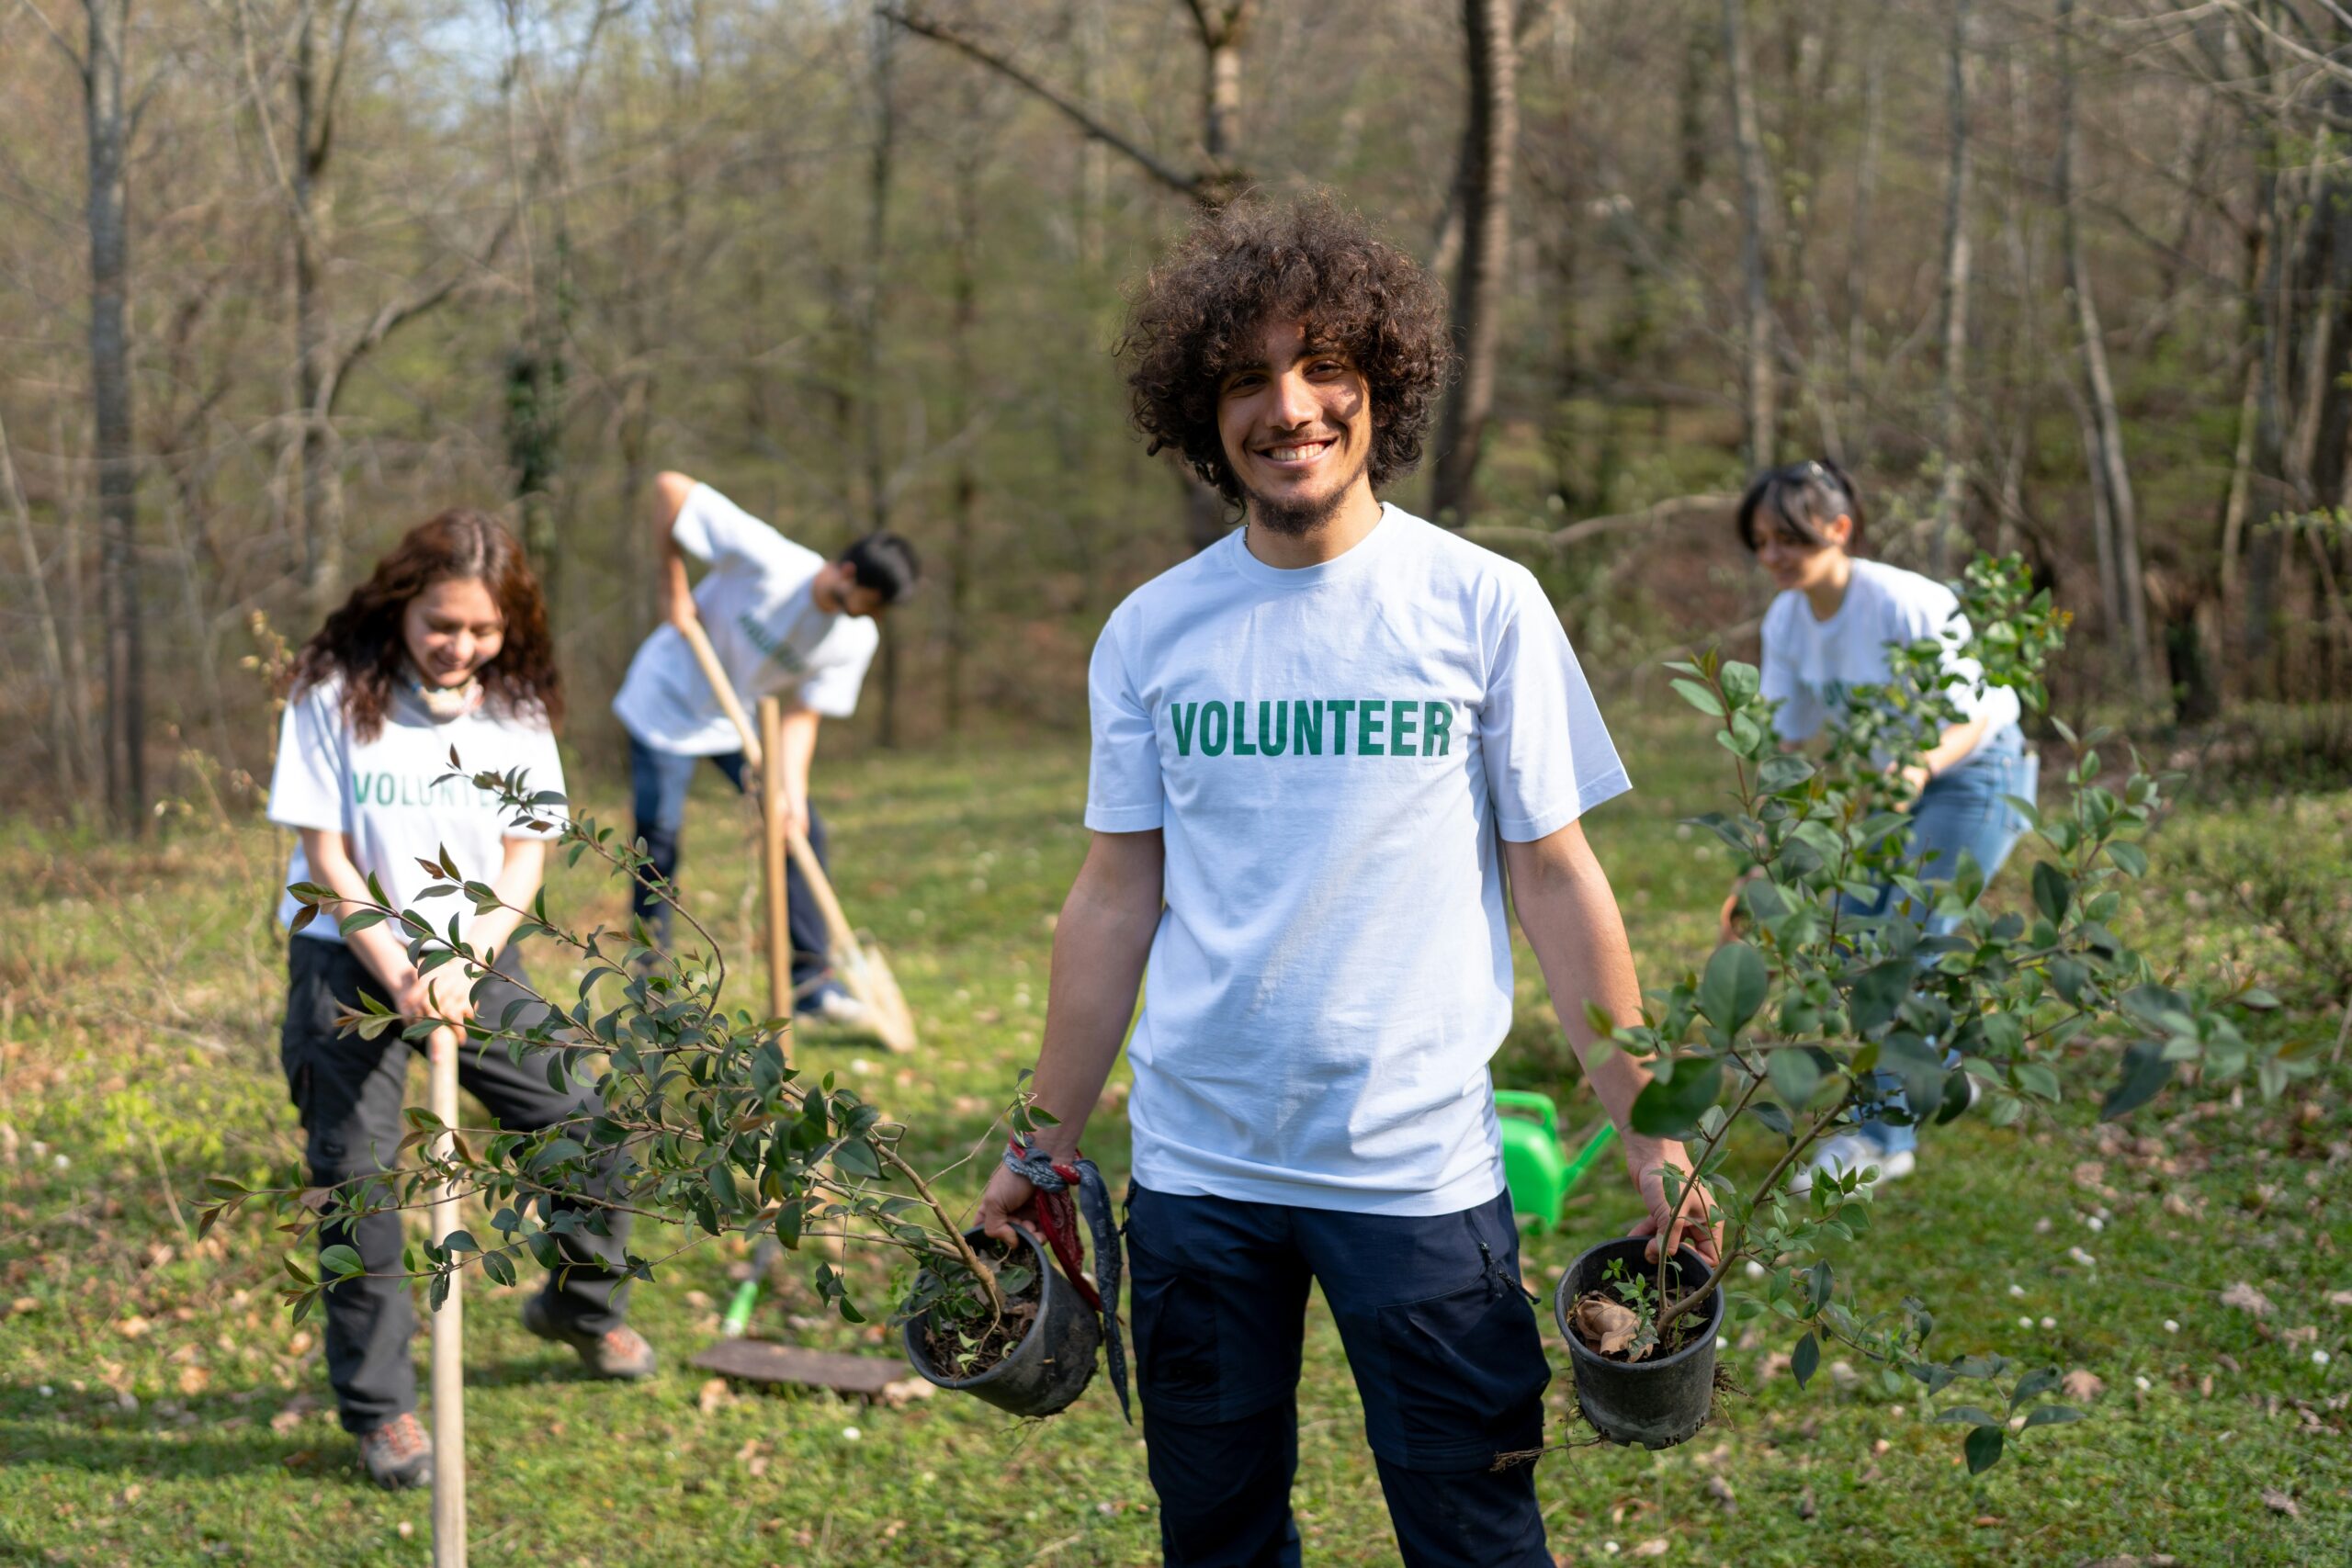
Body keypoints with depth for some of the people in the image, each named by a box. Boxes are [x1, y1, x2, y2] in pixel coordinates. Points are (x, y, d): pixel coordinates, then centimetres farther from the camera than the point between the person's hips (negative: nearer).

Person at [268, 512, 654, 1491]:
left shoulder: (517, 706, -3)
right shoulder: (335, 694, -12)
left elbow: (525, 857, -2)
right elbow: (326, 856, -11)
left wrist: (462, 964, -17)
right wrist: (398, 976, -18)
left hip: (479, 959, 3)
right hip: (349, 960, -3)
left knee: (585, 1127, 2)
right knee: (356, 1174, -4)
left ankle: (584, 1306, 31)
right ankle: (380, 1409, 7)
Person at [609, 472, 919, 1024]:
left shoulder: (856, 640, -14)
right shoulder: (769, 562, -30)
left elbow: (801, 715, -8)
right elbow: (670, 488, -27)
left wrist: (791, 792, -22)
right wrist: (674, 588, -24)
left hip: (738, 722, 5)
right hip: (667, 705, -5)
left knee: (801, 828, -4)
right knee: (659, 844, -5)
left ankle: (809, 978, 4)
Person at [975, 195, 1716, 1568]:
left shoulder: (1481, 606, -3)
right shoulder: (1150, 632, 4)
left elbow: (1558, 880, 0)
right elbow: (1117, 899, 9)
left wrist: (1649, 1132, -4)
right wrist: (1044, 1150, 9)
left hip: (1419, 1162, -2)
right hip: (1196, 1161, 3)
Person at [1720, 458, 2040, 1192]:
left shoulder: (1907, 606, -29)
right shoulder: (1787, 621, -8)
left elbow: (1969, 721, -26)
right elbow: (1785, 745, -3)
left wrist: (1924, 766, -49)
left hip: (1974, 774, -7)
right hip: (1891, 781, 7)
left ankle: (1883, 1137, -3)